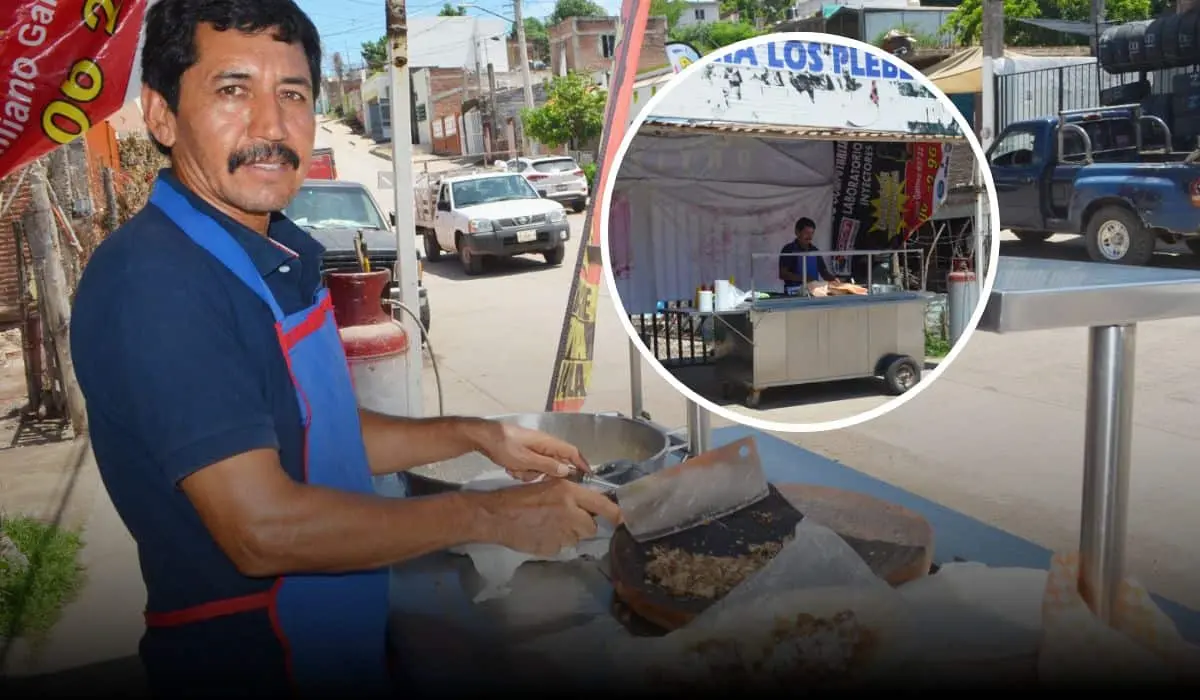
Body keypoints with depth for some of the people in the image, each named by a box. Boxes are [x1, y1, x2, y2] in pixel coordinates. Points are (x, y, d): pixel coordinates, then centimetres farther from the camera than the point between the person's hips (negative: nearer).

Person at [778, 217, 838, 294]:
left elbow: (824, 272, 15)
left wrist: (833, 279, -6)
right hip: (795, 291, -5)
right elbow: (782, 274, -9)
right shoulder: (788, 250, -1)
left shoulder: (814, 251, 14)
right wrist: (802, 278, -20)